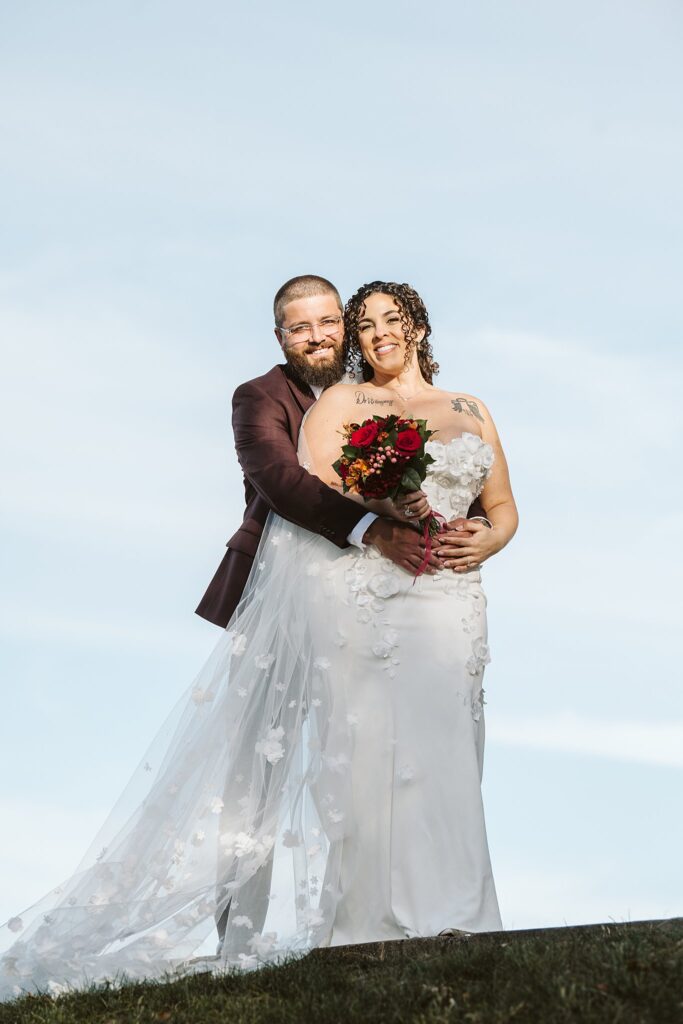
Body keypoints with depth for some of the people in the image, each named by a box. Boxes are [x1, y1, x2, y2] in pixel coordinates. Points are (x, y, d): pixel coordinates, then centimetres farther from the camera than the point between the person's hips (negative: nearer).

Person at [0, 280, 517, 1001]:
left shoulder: (473, 412, 23)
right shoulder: (342, 401, 12)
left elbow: (504, 509, 21)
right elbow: (312, 484, -3)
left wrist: (484, 542, 0)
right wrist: (381, 502, -19)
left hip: (448, 608, 3)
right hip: (359, 598, -3)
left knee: (438, 763, -4)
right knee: (364, 751, -11)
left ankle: (442, 928, -3)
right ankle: (368, 926, -12)